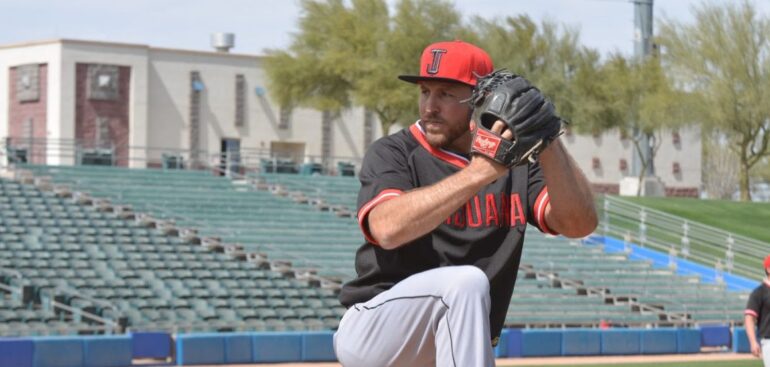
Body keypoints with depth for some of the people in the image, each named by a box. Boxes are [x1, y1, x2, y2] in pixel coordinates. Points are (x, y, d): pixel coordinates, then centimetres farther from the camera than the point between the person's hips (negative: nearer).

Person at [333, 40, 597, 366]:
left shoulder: (515, 167, 5)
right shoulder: (393, 153, -6)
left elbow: (580, 223, -12)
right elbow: (387, 228, -29)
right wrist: (478, 173, -37)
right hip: (370, 332, -5)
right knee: (466, 282, -30)